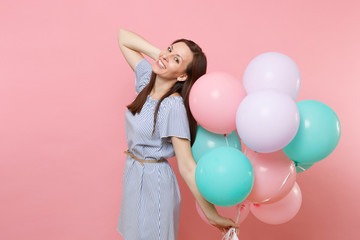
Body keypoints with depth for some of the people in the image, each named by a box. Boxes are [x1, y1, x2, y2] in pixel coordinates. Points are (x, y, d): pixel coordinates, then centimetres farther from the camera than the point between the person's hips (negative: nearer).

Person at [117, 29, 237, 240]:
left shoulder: (174, 105, -27)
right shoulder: (147, 78, -6)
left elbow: (187, 167, -25)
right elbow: (123, 36, 3)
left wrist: (212, 215, -23)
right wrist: (160, 54, -9)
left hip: (154, 182, -7)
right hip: (133, 176, 8)